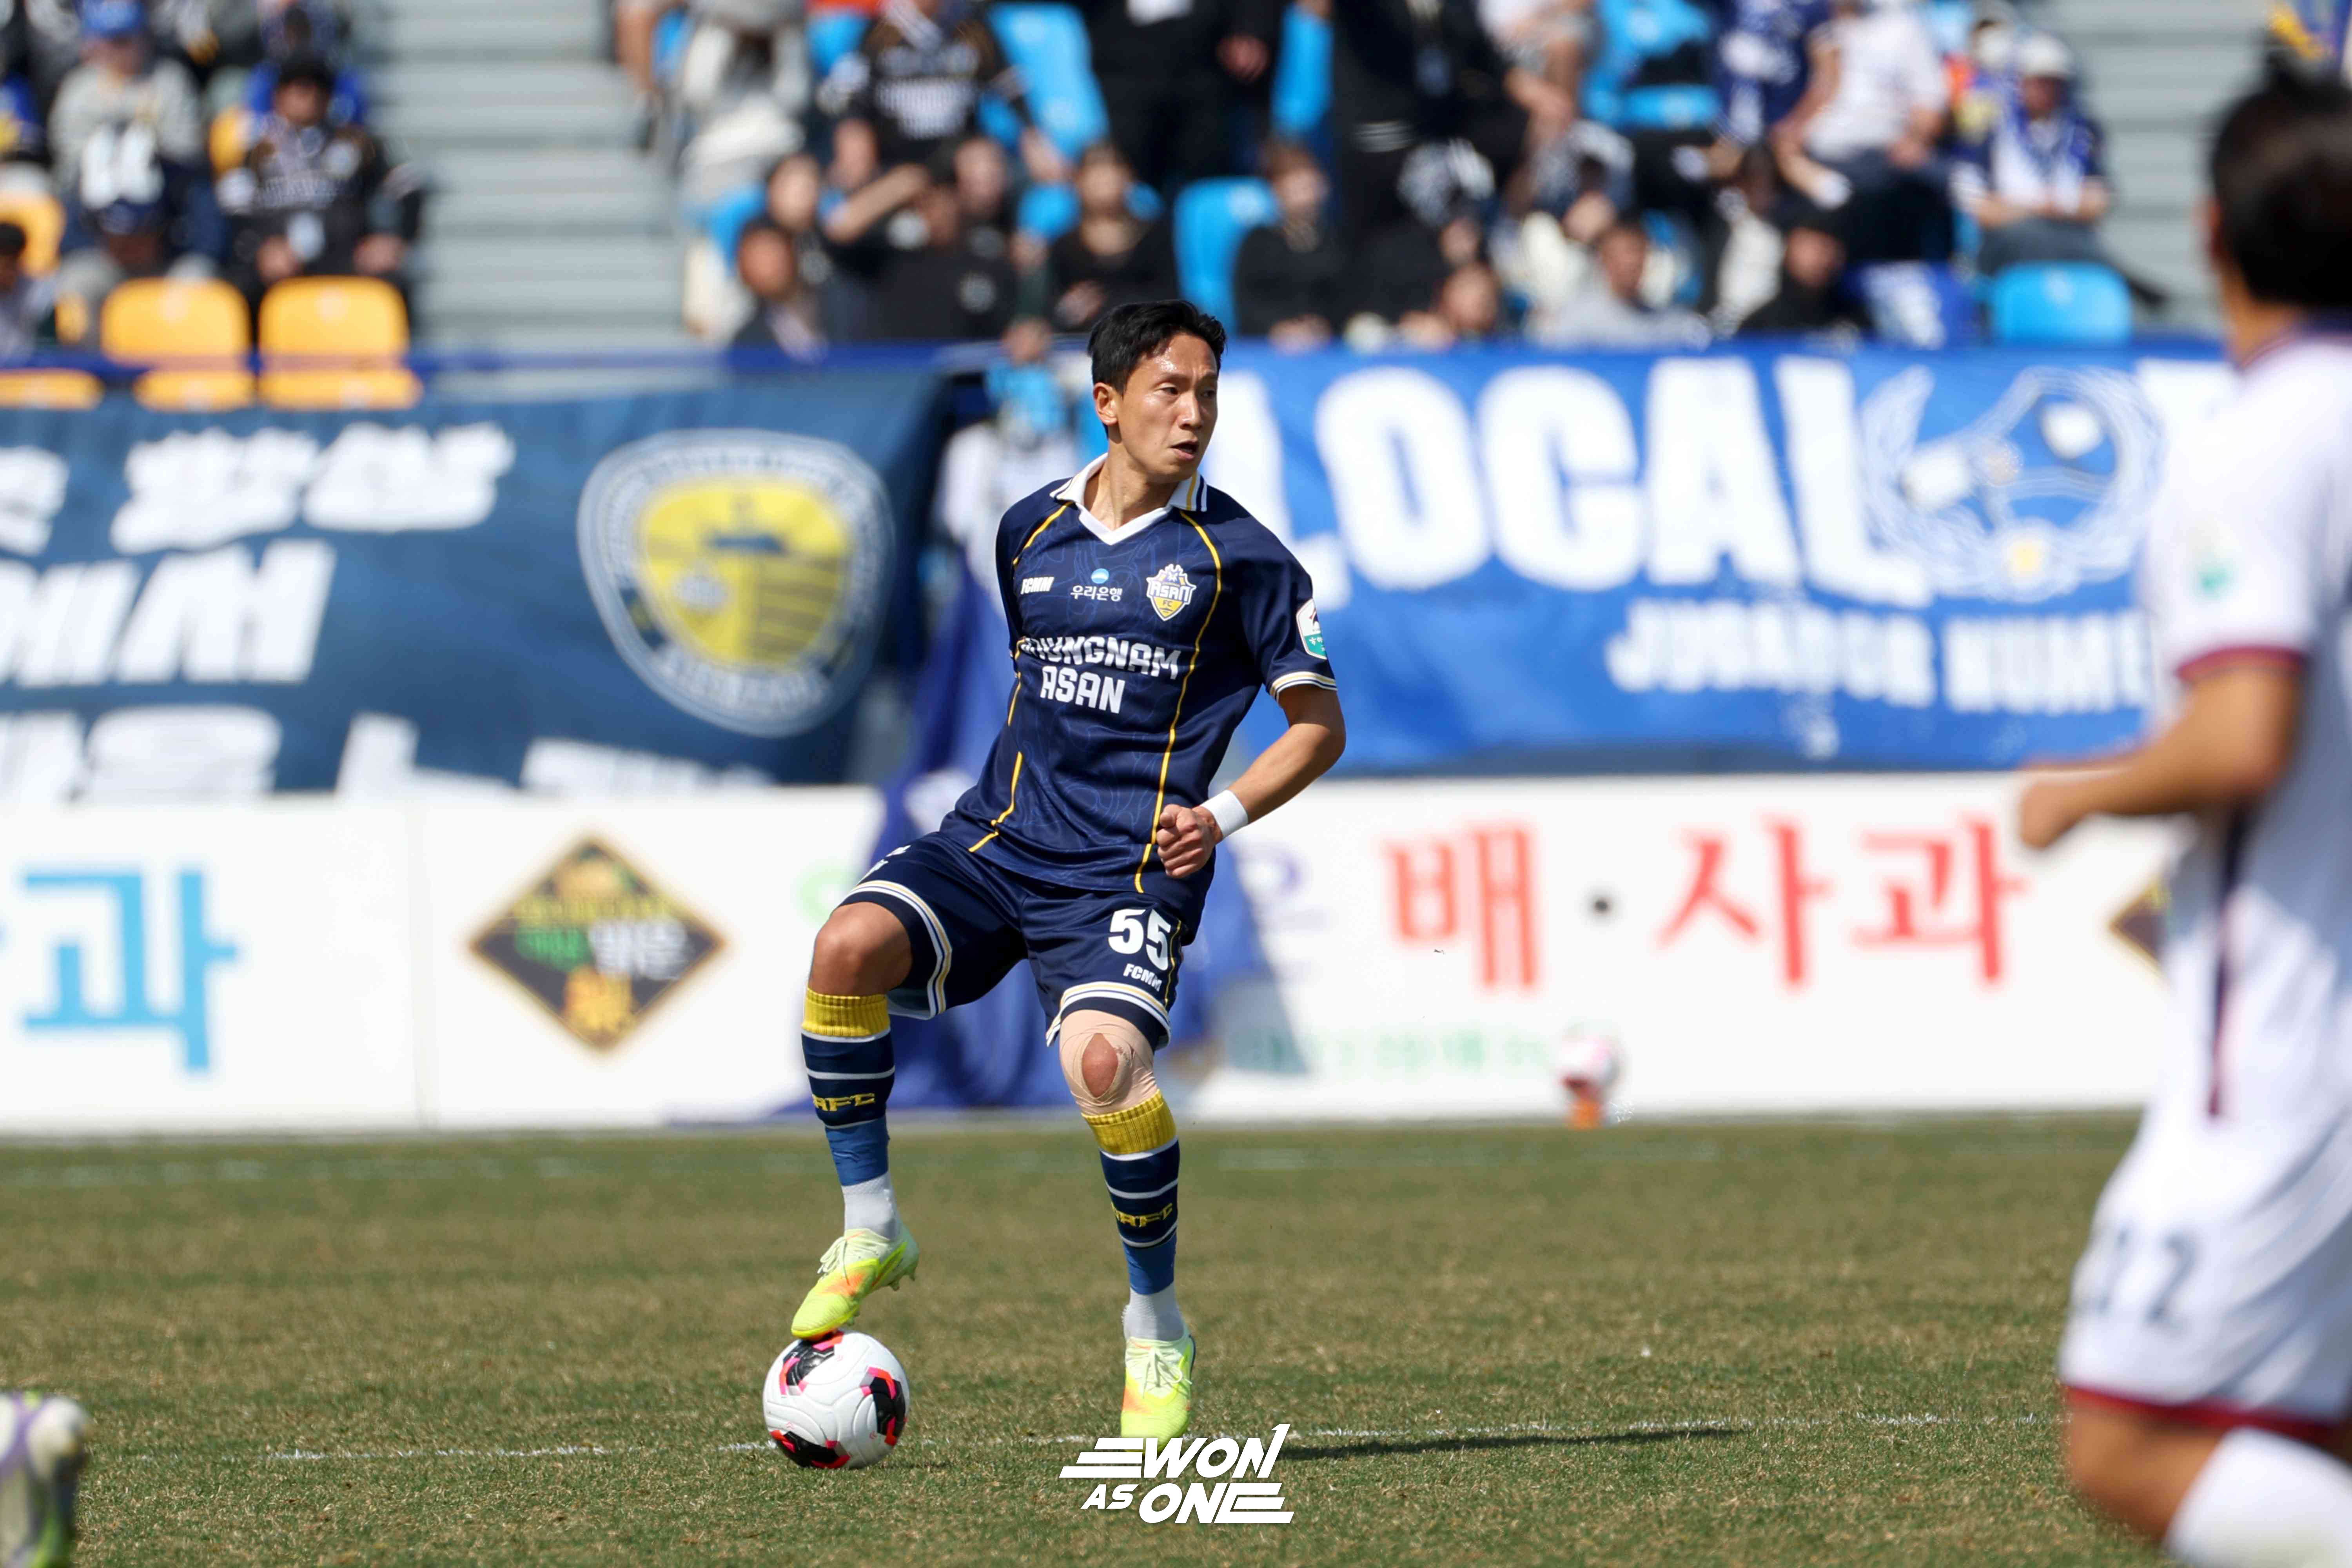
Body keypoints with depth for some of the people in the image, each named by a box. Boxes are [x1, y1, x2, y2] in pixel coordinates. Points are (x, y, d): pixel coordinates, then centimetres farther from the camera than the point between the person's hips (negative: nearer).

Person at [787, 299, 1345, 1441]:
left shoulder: (1239, 555, 0)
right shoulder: (1030, 532, 13)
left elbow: (1319, 724, 4)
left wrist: (1222, 814, -10)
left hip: (1132, 867, -4)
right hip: (998, 837, 4)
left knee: (1102, 1058, -31)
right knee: (848, 947, -25)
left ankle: (1157, 1327, -8)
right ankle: (870, 1230, -8)